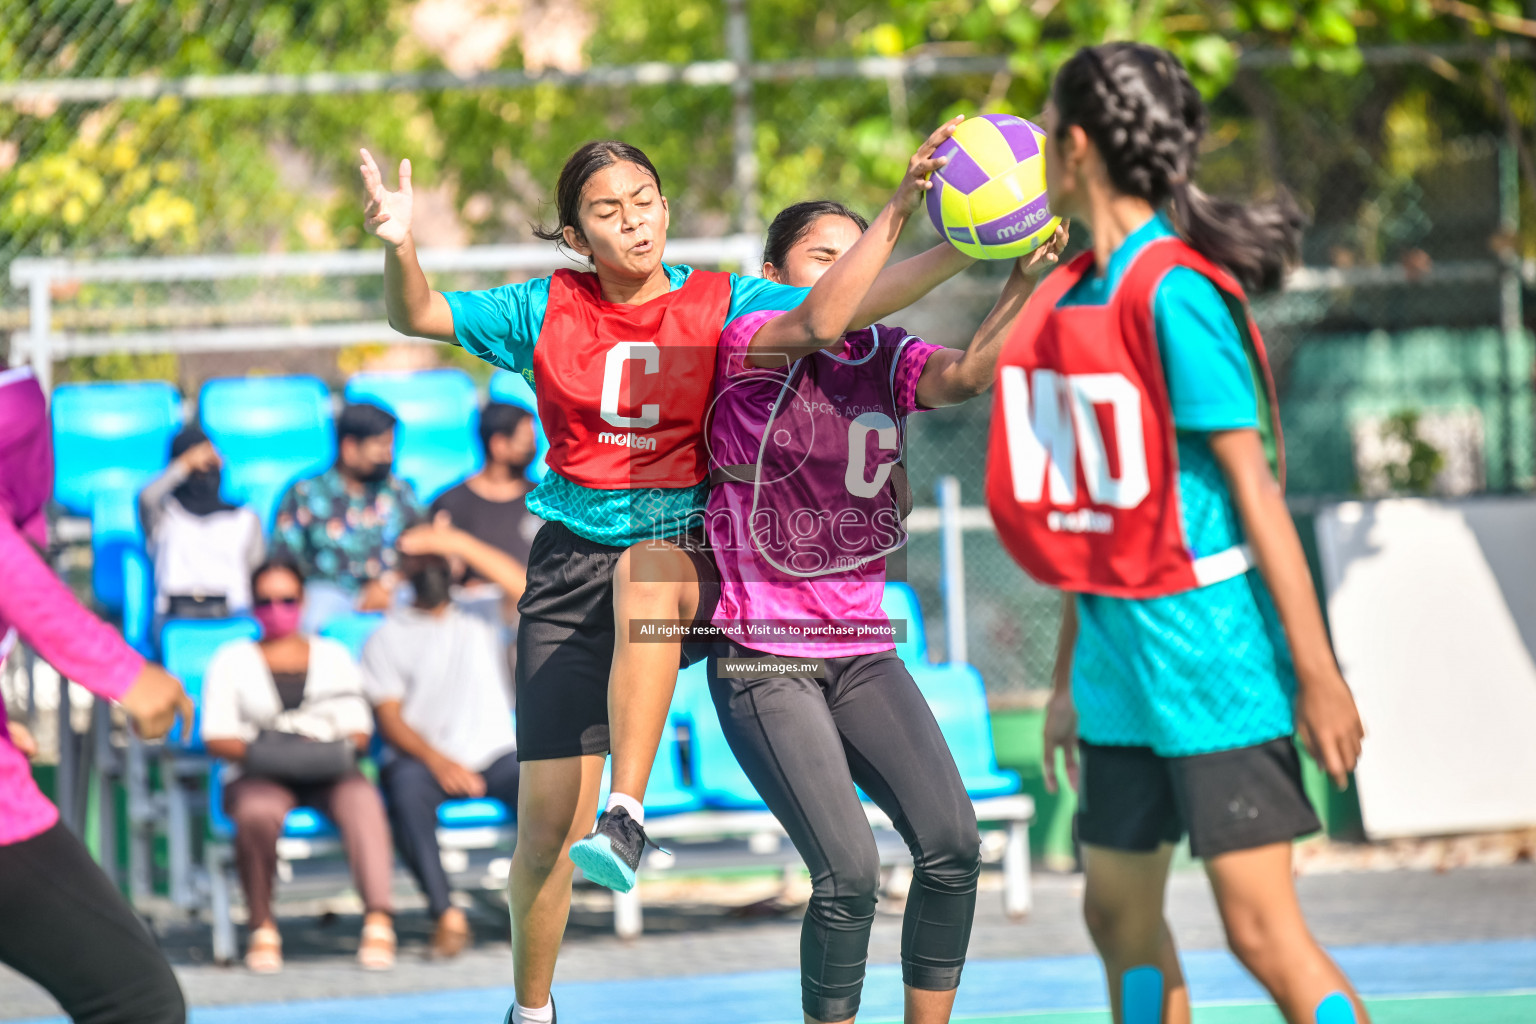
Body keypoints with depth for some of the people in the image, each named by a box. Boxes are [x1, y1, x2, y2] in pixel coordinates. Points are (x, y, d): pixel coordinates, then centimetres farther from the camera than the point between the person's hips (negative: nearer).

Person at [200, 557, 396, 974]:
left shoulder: (332, 655, 22)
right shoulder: (232, 660, 17)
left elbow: (358, 730, 14)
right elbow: (217, 738, 6)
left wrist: (336, 750, -9)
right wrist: (254, 750, -14)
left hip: (329, 774, 1)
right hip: (260, 777, -1)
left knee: (362, 798, -36)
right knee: (257, 813, -39)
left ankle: (378, 920, -49)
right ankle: (262, 927, -24)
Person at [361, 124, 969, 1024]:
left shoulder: (719, 304, -1)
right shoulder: (546, 311, 4)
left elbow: (822, 319, -17)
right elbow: (418, 316, -2)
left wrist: (901, 211, -31)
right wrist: (400, 249, -24)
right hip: (573, 563, 1)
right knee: (548, 824, -3)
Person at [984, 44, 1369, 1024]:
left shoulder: (1175, 292, -16)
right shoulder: (1075, 293, 10)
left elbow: (1252, 482, -17)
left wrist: (1317, 671, -18)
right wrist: (1070, 677, 18)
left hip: (1209, 649, -9)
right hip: (1120, 654, 9)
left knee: (1264, 929, -11)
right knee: (1121, 913, 13)